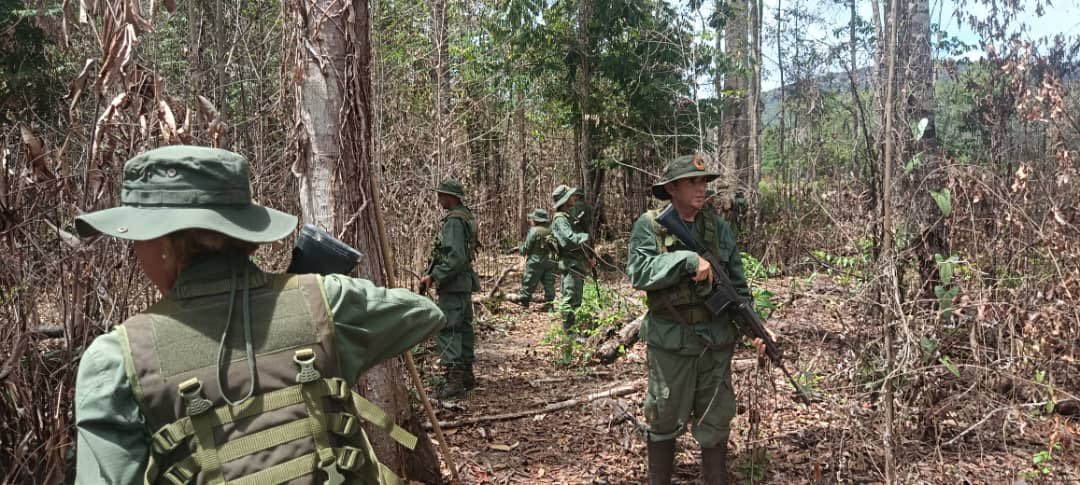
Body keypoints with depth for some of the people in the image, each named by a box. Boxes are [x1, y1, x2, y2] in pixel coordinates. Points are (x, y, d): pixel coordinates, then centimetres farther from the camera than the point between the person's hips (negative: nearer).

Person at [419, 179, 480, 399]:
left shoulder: (454, 220, -16)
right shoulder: (466, 216, 15)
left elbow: (455, 257, -24)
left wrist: (434, 276, -18)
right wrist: (433, 273, 19)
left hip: (452, 285, -10)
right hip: (464, 282, 10)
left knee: (447, 330, -10)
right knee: (463, 327, 15)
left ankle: (453, 380, -12)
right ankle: (466, 375, 23)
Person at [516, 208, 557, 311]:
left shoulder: (534, 231, -11)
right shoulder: (551, 231, 5)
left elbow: (526, 248, -8)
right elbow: (556, 247, 8)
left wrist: (521, 248, 12)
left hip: (535, 262, -5)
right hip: (550, 262, 5)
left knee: (528, 283, 5)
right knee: (549, 283, 8)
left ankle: (523, 301, 12)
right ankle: (549, 303, 7)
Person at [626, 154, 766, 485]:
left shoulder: (719, 228, 5)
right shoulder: (649, 226, -5)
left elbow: (737, 285, 9)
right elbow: (639, 272, -18)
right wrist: (688, 259, -25)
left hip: (717, 341, 3)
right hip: (670, 342, -3)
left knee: (716, 420, 10)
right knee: (665, 420, 10)